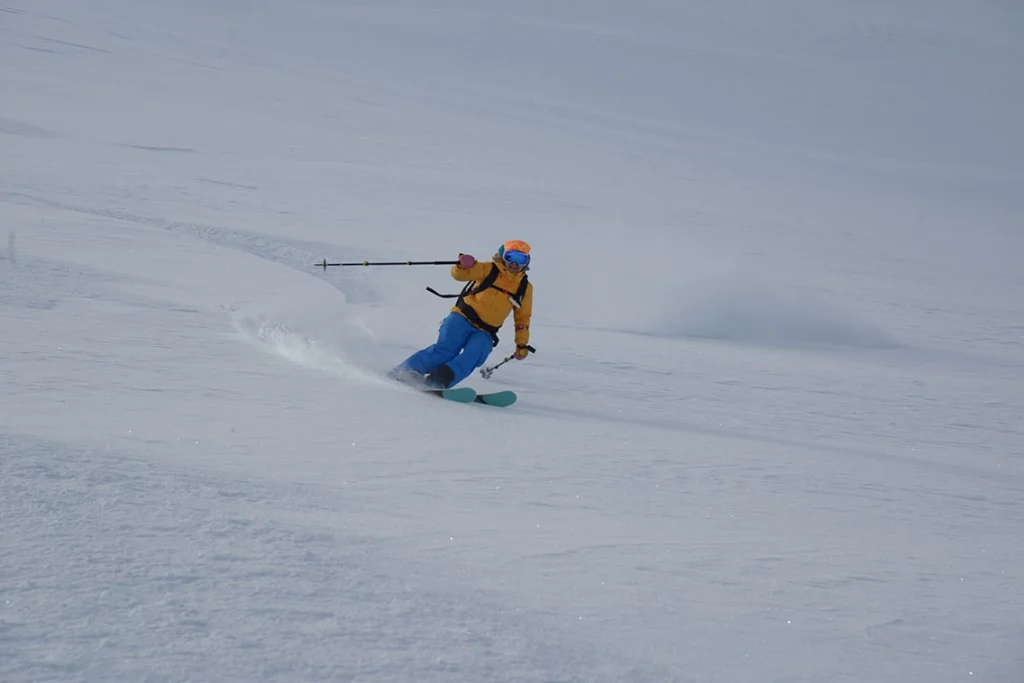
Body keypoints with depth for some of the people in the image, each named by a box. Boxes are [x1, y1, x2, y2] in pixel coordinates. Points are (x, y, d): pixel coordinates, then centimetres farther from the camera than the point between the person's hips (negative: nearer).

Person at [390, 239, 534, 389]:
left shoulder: (525, 288, 12)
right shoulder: (489, 269, 3)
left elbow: (523, 318, 21)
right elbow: (459, 274, -7)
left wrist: (522, 344, 13)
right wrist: (463, 265, -30)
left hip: (484, 333, 3)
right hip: (463, 319, -3)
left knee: (473, 356, -29)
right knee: (446, 350, -25)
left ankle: (437, 382, -42)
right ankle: (401, 372, -19)